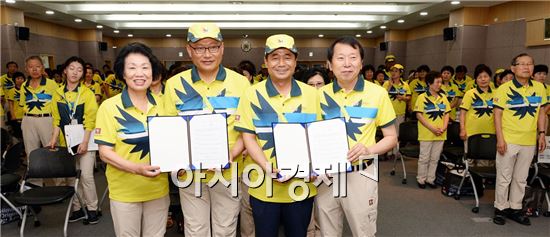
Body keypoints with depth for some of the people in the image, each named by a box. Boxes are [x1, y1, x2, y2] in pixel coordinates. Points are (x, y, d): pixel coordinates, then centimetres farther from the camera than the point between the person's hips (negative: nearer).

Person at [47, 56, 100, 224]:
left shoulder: (87, 94, -5)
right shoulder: (58, 94, 6)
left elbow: (89, 121, -9)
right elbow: (57, 120, 8)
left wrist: (85, 142, -15)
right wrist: (54, 139, -2)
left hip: (84, 141, -4)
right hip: (66, 141, 4)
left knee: (86, 176, -4)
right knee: (72, 176, 10)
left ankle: (92, 208, 9)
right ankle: (77, 208, 21)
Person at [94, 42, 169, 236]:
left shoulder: (160, 104, 1)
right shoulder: (109, 107, -11)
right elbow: (105, 152, -12)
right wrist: (137, 168, -27)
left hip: (158, 189, 4)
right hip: (125, 192, -3)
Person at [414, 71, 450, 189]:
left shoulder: (443, 97, 8)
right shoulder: (422, 97, -7)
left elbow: (446, 114, 10)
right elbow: (419, 115, -10)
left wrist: (444, 127, -6)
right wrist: (432, 128, -15)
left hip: (440, 134, 5)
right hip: (427, 134, -4)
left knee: (435, 158, 12)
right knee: (424, 158, 4)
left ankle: (430, 179, 24)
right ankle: (421, 179, 17)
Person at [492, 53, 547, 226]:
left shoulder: (540, 88, 5)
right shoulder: (504, 89, -8)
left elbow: (541, 112, 13)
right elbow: (497, 114, -9)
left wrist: (542, 133, 5)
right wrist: (500, 138, -14)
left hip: (529, 142, 4)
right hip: (508, 140, -4)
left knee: (521, 178, 14)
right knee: (504, 177, 5)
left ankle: (515, 208, 26)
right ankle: (501, 208, 18)